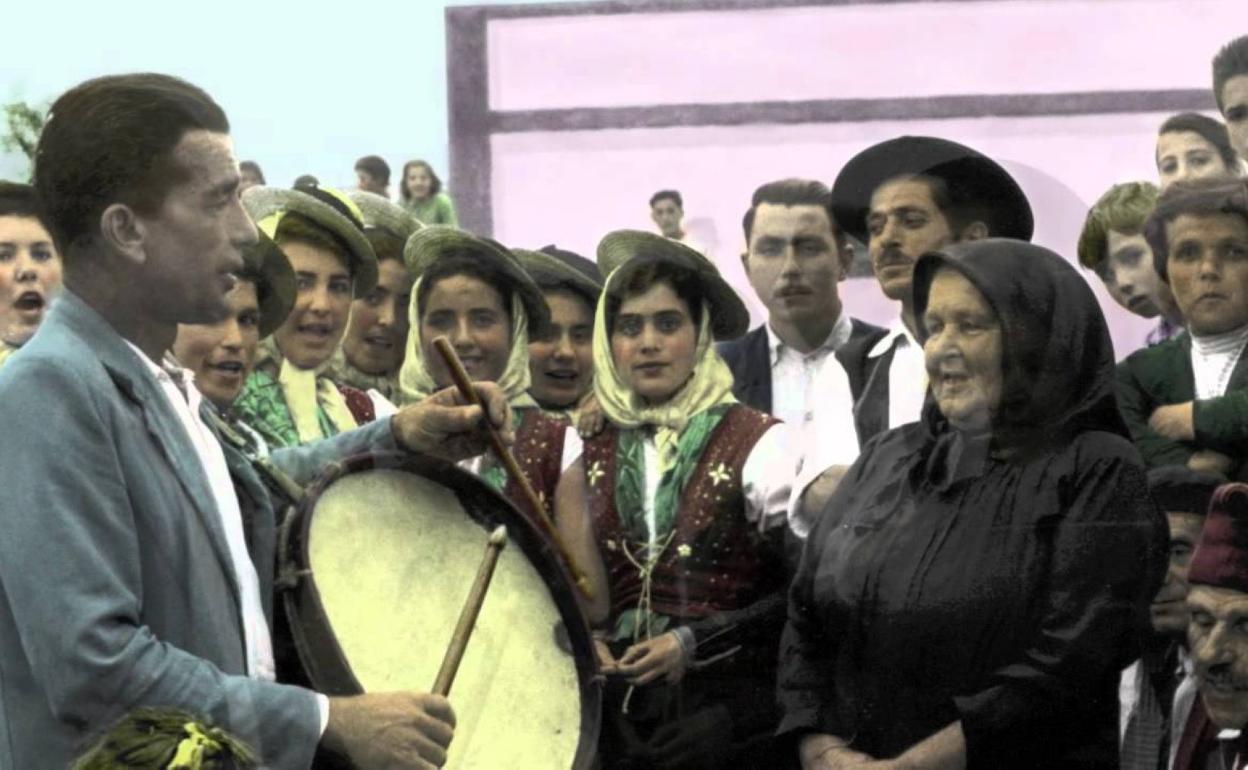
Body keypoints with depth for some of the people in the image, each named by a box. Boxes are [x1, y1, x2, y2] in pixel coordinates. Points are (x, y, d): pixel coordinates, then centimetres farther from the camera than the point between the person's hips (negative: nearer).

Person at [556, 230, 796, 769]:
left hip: (727, 710, -4)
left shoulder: (758, 444, -7)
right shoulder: (588, 452, 5)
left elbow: (798, 594, -6)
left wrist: (695, 642, -12)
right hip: (618, 710, 4)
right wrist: (583, 638, -2)